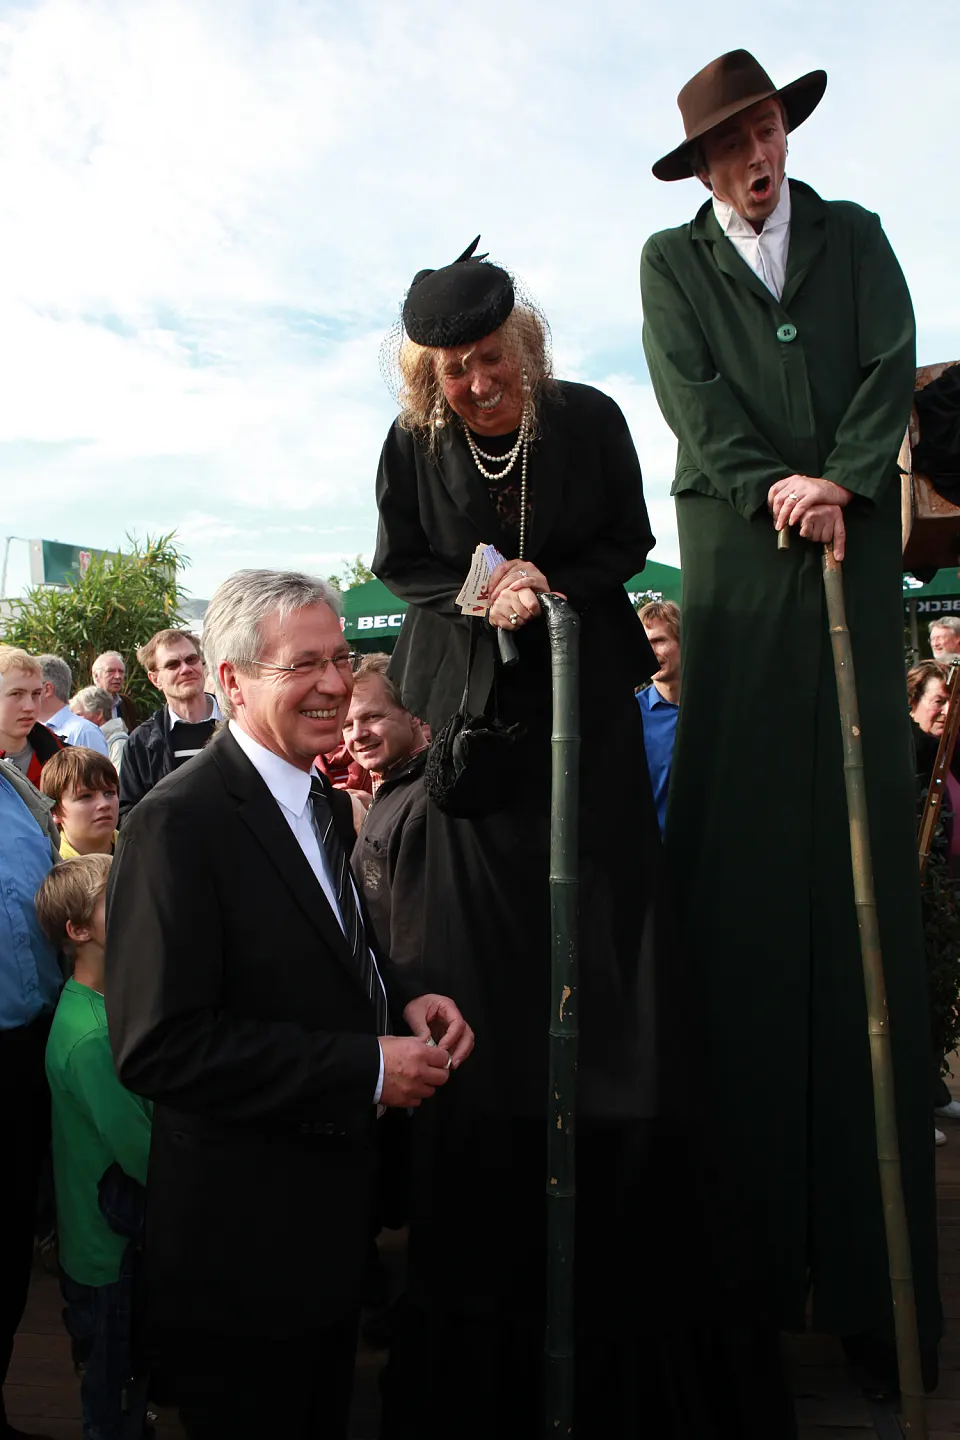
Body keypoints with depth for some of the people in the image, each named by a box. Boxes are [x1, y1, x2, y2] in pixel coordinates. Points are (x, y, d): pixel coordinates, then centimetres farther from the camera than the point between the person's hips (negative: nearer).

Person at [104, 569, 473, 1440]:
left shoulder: (327, 800, 6)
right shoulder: (179, 823, -23)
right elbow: (158, 1047, -28)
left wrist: (406, 1000, -5)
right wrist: (366, 1067, -25)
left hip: (334, 1213, 8)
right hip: (242, 1235, -8)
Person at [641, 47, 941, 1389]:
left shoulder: (856, 237, 19)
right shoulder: (672, 260, 16)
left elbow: (892, 368, 7)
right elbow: (692, 394, 2)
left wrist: (842, 479, -9)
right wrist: (772, 485, -11)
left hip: (853, 534, 1)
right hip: (738, 543, -1)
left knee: (863, 816, -4)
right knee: (741, 821, -6)